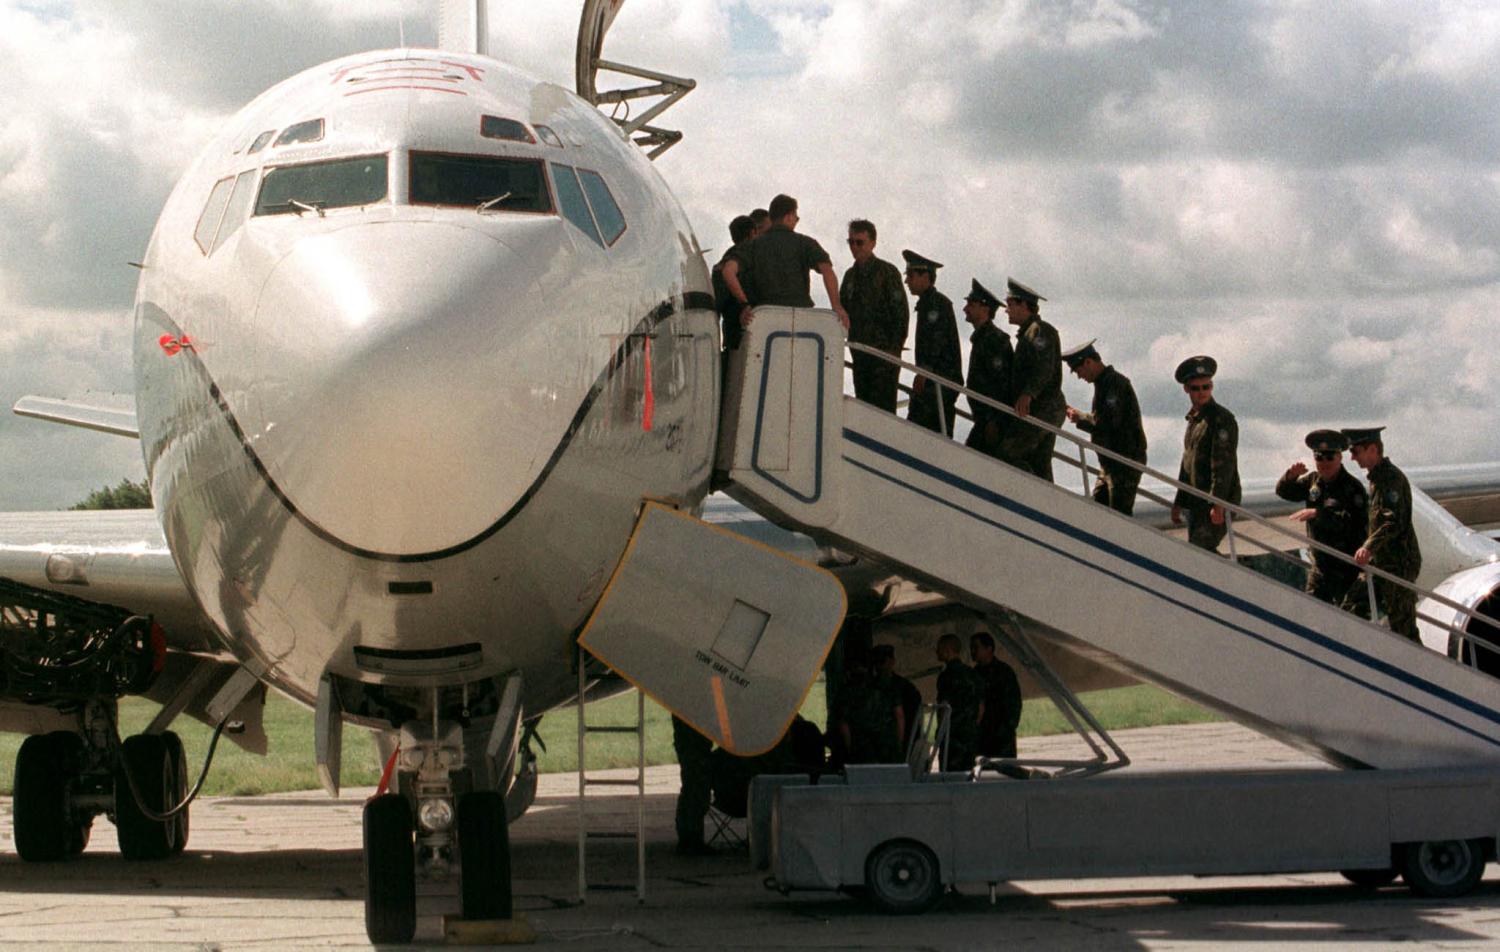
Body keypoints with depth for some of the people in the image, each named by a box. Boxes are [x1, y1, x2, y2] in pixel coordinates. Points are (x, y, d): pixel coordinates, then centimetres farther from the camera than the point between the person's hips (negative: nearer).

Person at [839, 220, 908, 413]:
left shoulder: (887, 272, -3)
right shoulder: (851, 275, 16)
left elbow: (900, 312, -7)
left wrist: (895, 348, -13)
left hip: (884, 351, -6)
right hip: (860, 351, 6)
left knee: (883, 406, -11)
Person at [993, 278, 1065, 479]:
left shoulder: (1041, 330, -7)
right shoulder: (1027, 333, 25)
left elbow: (1045, 366, -23)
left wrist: (1028, 394, -35)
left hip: (1041, 409, -10)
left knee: (1006, 454, -15)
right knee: (1039, 465, 6)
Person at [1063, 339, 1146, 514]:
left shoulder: (1115, 382, -12)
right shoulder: (1104, 383, 19)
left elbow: (1109, 422, -23)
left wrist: (1080, 418, -10)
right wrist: (1079, 416, 8)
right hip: (1110, 463, 10)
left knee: (1119, 514, -11)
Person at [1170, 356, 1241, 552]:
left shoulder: (1222, 418, -10)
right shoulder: (1194, 419, 18)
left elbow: (1223, 464, -18)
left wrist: (1218, 504, -24)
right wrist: (1179, 502, 24)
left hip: (1217, 505, -9)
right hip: (1196, 504, 9)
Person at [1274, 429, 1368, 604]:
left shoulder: (1352, 487, -18)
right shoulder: (1313, 480, 6)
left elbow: (1354, 522, -31)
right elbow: (1284, 492, 14)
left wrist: (1318, 514, -35)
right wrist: (1290, 476, -9)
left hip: (1347, 565, -7)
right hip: (1320, 562, 7)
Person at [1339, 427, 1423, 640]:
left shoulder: (1392, 478, -15)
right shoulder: (1376, 477, 16)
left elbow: (1393, 521, -27)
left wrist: (1369, 547, -39)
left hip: (1399, 565, -10)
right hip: (1380, 563, 10)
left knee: (1402, 625, -6)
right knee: (1352, 606, 6)